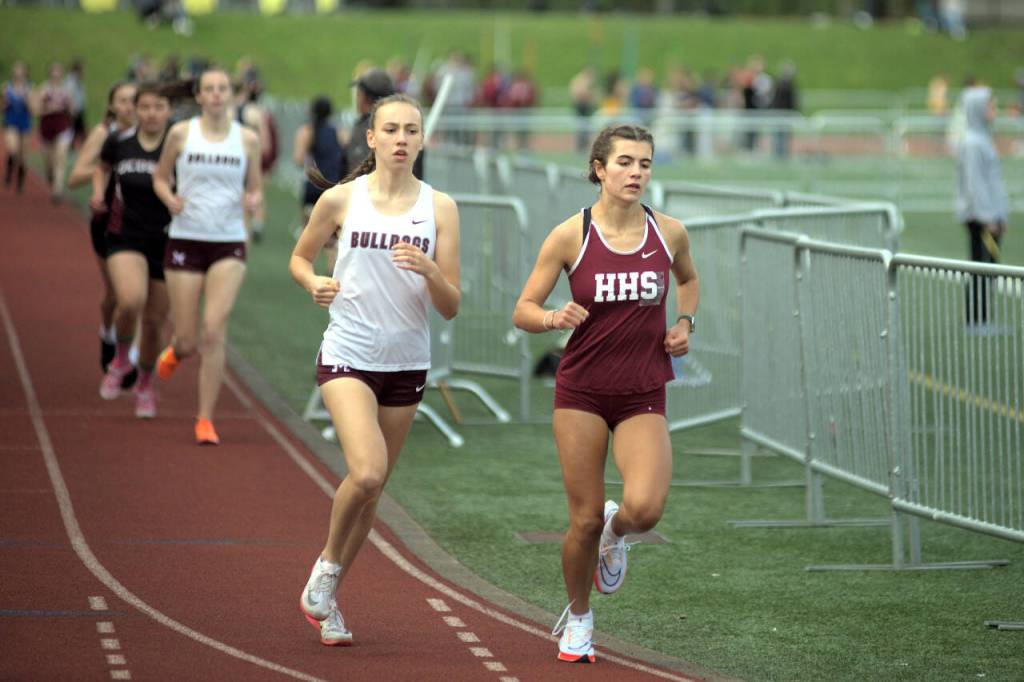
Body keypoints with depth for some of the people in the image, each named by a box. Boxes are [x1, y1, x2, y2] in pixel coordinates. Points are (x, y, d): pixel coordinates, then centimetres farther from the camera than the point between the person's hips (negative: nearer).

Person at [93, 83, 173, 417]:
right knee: (131, 300, -27)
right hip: (125, 237, 0)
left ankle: (145, 384, 37)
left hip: (166, 242, 0)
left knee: (154, 322, 8)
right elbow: (103, 167, 20)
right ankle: (121, 358, 4)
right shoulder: (119, 142, -2)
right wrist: (98, 192, 1)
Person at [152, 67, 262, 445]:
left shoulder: (247, 139, 3)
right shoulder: (181, 133, 0)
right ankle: (176, 351, 42)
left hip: (229, 243, 0)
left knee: (214, 331, -14)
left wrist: (252, 201, -13)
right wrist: (169, 198, -10)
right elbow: (160, 177, 11)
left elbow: (257, 191, 10)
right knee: (188, 338, 1)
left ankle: (205, 419, -4)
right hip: (186, 240, 0)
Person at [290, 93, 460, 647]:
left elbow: (451, 307, 0)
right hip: (347, 357, -3)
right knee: (366, 473, -22)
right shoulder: (341, 200, -3)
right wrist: (314, 283, -8)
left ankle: (326, 598, 28)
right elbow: (300, 256, 13)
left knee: (372, 488, 10)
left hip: (407, 364, 3)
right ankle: (327, 566, 5)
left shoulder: (439, 207, 0)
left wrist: (428, 271, -20)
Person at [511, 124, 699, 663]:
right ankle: (578, 619, 26)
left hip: (644, 396, 1)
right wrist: (553, 318, -23)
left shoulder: (669, 233, 0)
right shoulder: (571, 236, -7)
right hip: (581, 392, -1)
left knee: (645, 508, -20)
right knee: (584, 520, 0)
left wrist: (684, 323, 5)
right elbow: (522, 311, -2)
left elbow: (688, 279, 23)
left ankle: (614, 535, 18)